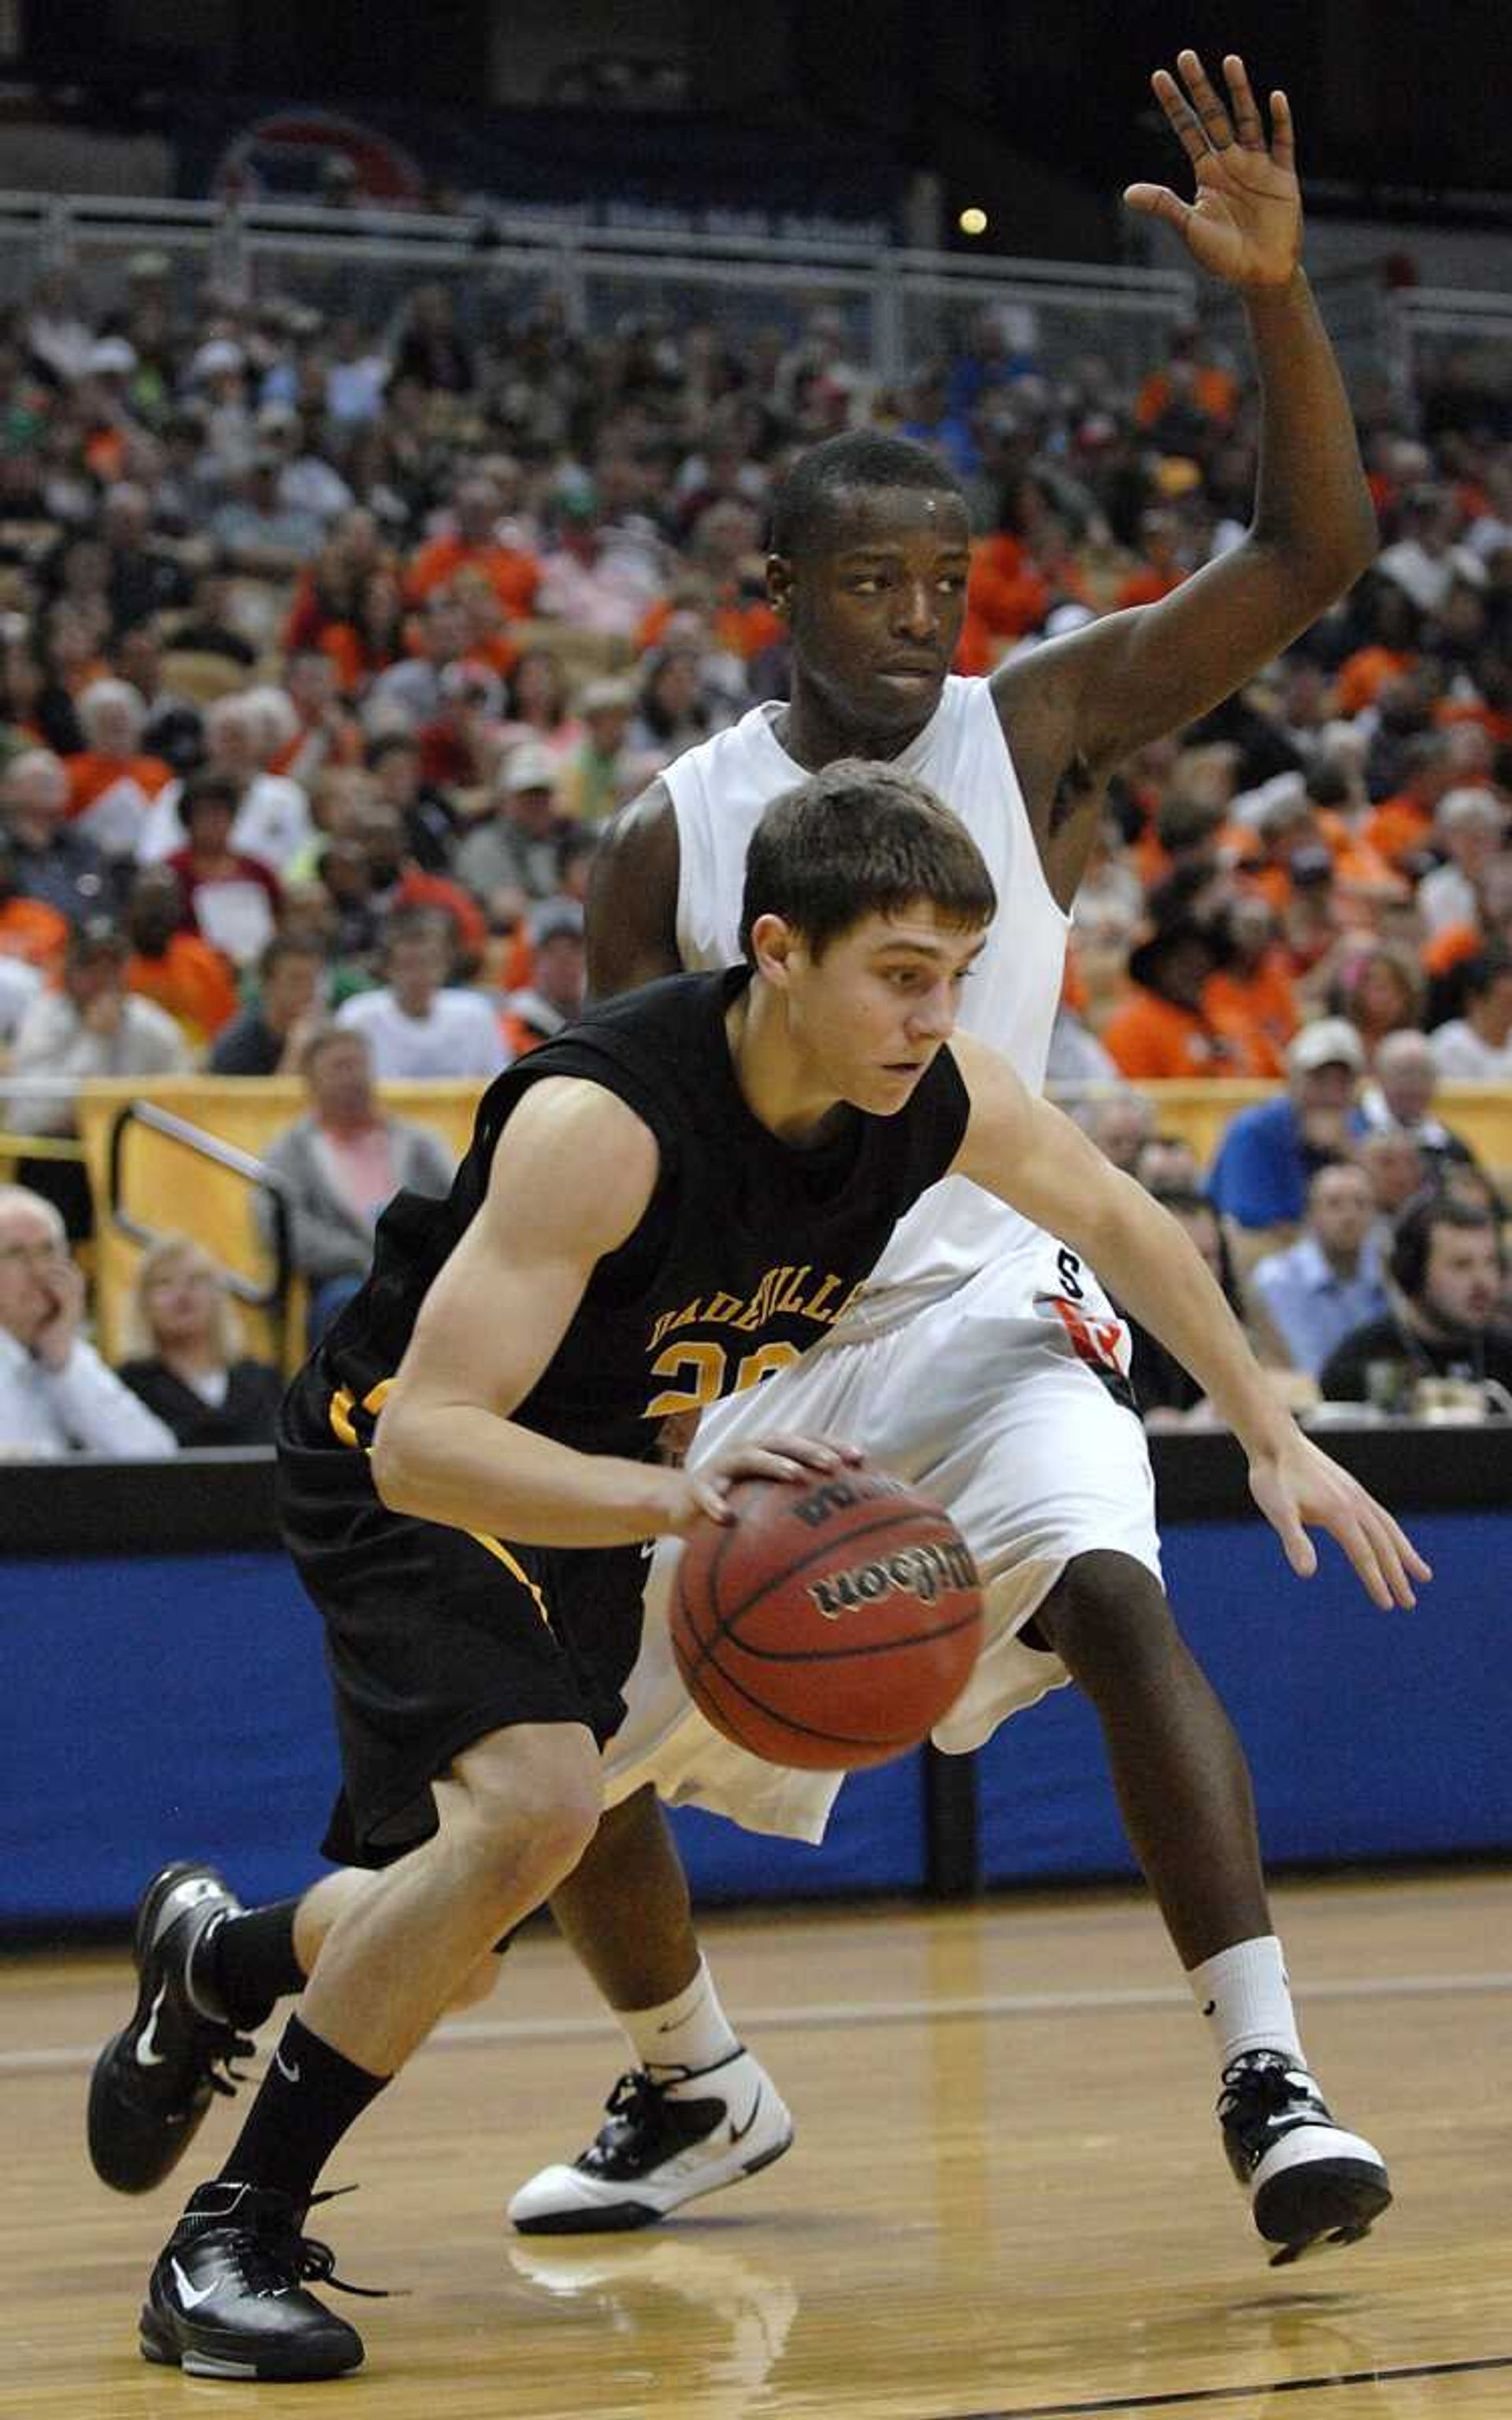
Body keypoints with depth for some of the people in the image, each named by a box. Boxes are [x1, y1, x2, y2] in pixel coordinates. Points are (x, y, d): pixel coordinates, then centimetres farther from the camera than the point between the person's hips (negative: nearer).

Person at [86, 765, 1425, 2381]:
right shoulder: (600, 1119, -37)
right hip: (409, 1471, -7)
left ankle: (213, 1961, 45)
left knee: (467, 1916, 11)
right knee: (531, 1808, -30)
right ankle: (230, 2244, -18)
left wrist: (1271, 1434, 7)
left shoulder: (938, 1095, -17)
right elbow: (426, 1441, -42)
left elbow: (1115, 1221, 6)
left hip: (597, 1485, 7)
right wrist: (674, 1496, -56)